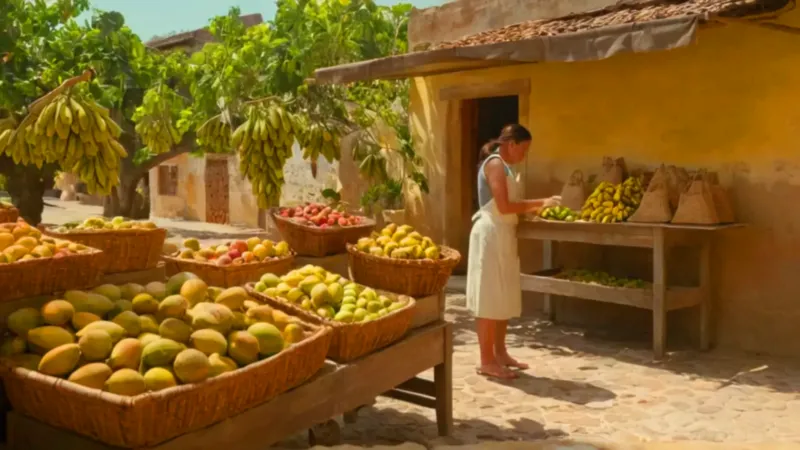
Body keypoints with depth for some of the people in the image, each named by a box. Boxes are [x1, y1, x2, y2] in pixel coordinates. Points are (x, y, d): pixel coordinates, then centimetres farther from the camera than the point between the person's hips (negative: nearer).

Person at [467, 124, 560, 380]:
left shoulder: (503, 166, 18)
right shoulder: (495, 164, -13)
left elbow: (508, 205, 14)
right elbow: (504, 206, -21)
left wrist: (534, 208, 4)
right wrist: (539, 203, -14)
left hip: (503, 235, 10)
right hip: (491, 235, -10)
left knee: (503, 297, 15)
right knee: (490, 298, -5)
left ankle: (500, 353, 25)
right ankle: (487, 361, 1)